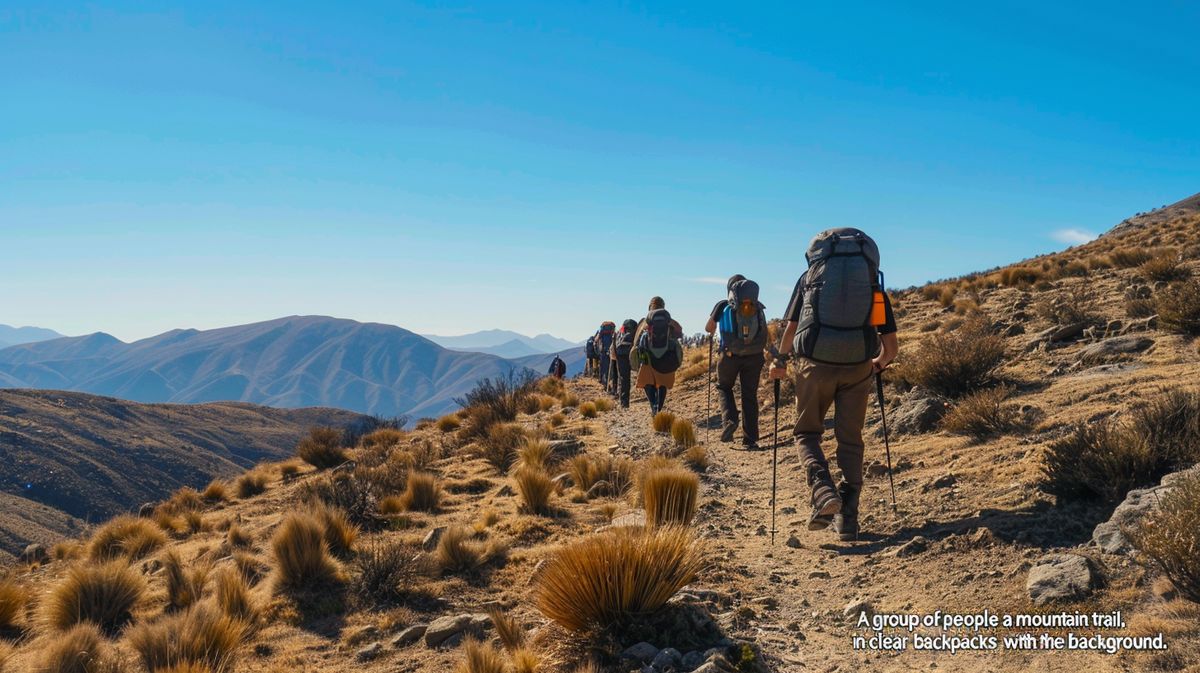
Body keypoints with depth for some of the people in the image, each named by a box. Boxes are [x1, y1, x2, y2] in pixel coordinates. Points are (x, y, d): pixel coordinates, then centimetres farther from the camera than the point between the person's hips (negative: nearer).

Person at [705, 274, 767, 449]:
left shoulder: (723, 305, 3)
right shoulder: (758, 307, 8)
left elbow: (708, 328, 18)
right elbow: (764, 334, 18)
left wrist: (711, 333, 40)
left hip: (730, 355, -1)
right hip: (755, 356, 2)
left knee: (724, 387, 20)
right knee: (750, 395, 8)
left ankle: (729, 420, -5)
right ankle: (750, 440, 6)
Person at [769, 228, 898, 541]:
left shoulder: (809, 277, 12)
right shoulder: (875, 285, 15)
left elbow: (791, 328, 6)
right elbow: (892, 347, 12)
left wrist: (780, 361, 22)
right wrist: (879, 363, 32)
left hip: (815, 363, -1)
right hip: (858, 367, 1)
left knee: (807, 432, 15)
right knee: (850, 440, 14)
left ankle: (823, 490, -10)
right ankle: (847, 517, 9)